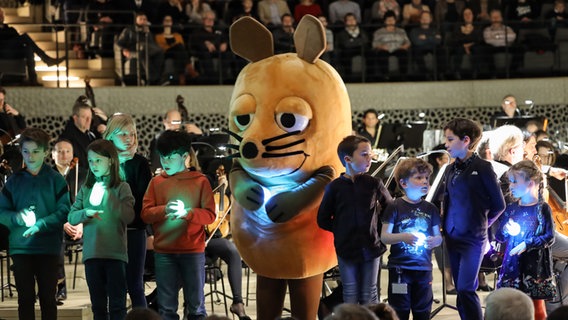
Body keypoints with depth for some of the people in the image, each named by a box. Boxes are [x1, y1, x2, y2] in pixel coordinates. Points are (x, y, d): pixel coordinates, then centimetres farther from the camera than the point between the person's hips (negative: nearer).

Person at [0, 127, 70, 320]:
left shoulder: (56, 180, 1)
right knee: (25, 298, 3)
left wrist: (40, 225, -18)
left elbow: (64, 211, -7)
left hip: (48, 248, -2)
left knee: (47, 298, 2)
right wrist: (18, 217, -14)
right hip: (20, 248, 2)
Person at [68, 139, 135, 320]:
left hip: (116, 254, -3)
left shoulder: (121, 188, -2)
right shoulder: (86, 189, 9)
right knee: (98, 305, 9)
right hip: (91, 254, 4)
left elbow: (128, 217, -13)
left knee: (117, 305, 0)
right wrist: (85, 213, -15)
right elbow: (71, 217, 5)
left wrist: (108, 196, -19)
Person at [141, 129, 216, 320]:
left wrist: (187, 212, -20)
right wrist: (164, 210, -18)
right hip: (163, 252, 2)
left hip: (193, 251, -2)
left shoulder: (200, 181, 1)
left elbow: (210, 215, -3)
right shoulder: (156, 182, 8)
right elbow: (145, 214, 2)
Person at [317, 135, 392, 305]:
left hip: (371, 247, 0)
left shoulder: (374, 184, -1)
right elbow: (323, 220, 3)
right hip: (347, 248, 0)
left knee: (369, 295, 7)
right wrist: (341, 229, -4)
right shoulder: (335, 187, -3)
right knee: (350, 296, 7)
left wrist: (378, 228, 1)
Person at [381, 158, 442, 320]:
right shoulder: (395, 207, -4)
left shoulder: (430, 209, 7)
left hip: (423, 268, 4)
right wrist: (404, 237, -24)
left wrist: (435, 241, -12)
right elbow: (384, 237, -6)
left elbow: (438, 236, 12)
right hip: (400, 268, -4)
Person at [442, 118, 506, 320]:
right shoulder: (450, 170, 10)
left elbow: (499, 205, -3)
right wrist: (446, 222, 9)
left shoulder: (481, 168, -8)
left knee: (465, 289, -14)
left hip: (473, 237, -6)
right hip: (452, 236, 6)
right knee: (461, 291, 8)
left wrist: (481, 223, 4)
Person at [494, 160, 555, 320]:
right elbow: (499, 237, 10)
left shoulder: (542, 208, -8)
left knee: (536, 306, 3)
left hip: (534, 265, -5)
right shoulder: (510, 209, 7)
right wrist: (506, 231, -13)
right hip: (512, 264, 5)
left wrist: (527, 244, -21)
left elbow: (550, 237, -11)